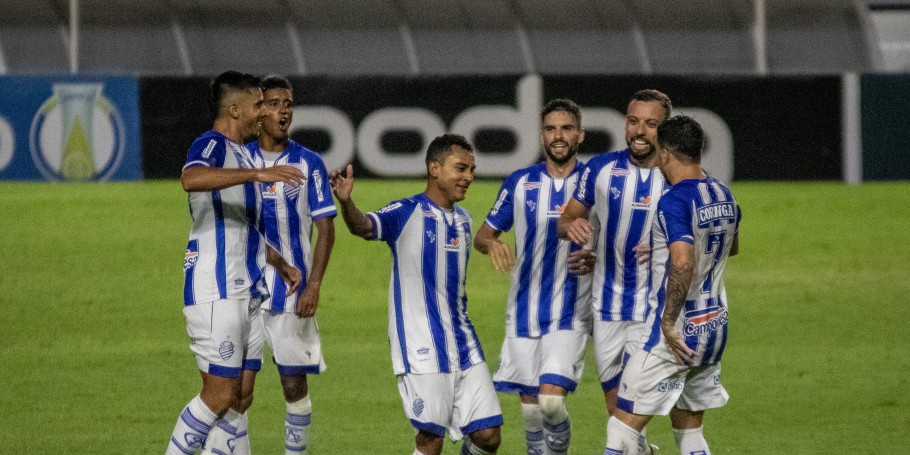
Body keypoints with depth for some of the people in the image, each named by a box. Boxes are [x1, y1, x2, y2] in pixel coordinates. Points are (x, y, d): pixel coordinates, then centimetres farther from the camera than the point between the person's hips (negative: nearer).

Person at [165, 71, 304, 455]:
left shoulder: (246, 156, 19)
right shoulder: (211, 146, -11)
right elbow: (191, 179, -37)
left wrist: (280, 264, 35)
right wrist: (257, 174, -42)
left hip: (248, 291, 10)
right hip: (216, 292, -10)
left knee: (240, 396, 7)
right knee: (221, 395, -11)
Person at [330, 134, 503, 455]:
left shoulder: (463, 220, 13)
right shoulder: (407, 213, -8)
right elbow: (363, 227, -27)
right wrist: (345, 201, -47)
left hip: (463, 345, 6)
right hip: (421, 350, -6)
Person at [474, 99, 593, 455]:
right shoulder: (519, 183, 5)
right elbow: (482, 235, 11)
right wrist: (492, 244, -12)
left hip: (570, 314, -3)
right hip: (524, 312, 3)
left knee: (551, 400, -18)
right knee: (531, 409, 4)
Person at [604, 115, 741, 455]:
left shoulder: (674, 202, -18)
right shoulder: (724, 196, 8)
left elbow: (683, 263, -33)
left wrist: (669, 322, -24)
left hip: (676, 335, -8)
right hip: (715, 329, 8)